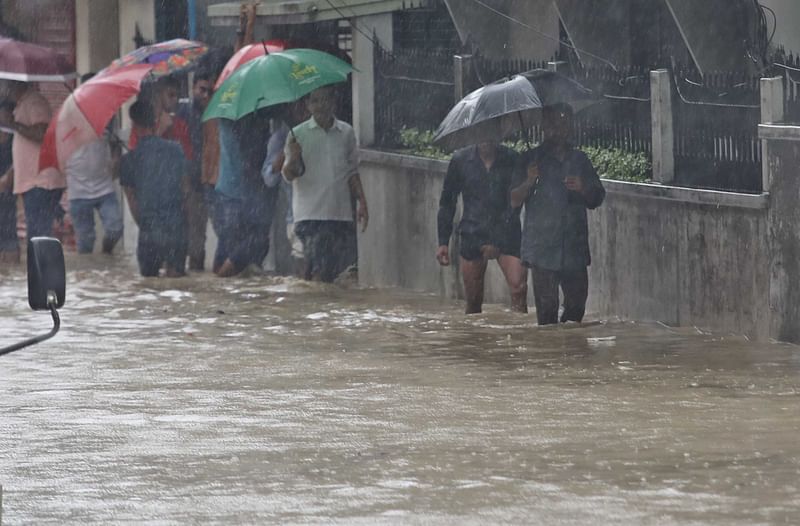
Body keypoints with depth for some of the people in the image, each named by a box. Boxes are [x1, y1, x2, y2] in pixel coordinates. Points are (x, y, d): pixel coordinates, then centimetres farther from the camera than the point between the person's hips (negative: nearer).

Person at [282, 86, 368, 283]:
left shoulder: (346, 132, 9)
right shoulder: (298, 134, 0)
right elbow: (289, 175, -3)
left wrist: (361, 202, 11)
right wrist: (294, 158, -23)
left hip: (341, 214, 4)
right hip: (311, 215, -4)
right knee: (318, 269, -13)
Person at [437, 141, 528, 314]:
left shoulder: (512, 160, 1)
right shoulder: (461, 160, 5)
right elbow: (447, 202, 12)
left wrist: (497, 242, -8)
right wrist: (443, 242, 8)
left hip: (505, 236, -1)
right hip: (472, 235, 1)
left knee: (518, 287, -19)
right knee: (473, 300, 2)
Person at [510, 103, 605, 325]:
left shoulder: (580, 160, 15)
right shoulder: (531, 159, 7)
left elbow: (596, 200, 15)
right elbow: (514, 201, 4)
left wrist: (582, 189, -6)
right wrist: (529, 182, -15)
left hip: (574, 247, 3)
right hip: (542, 247, -3)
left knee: (577, 301, 0)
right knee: (547, 305, -9)